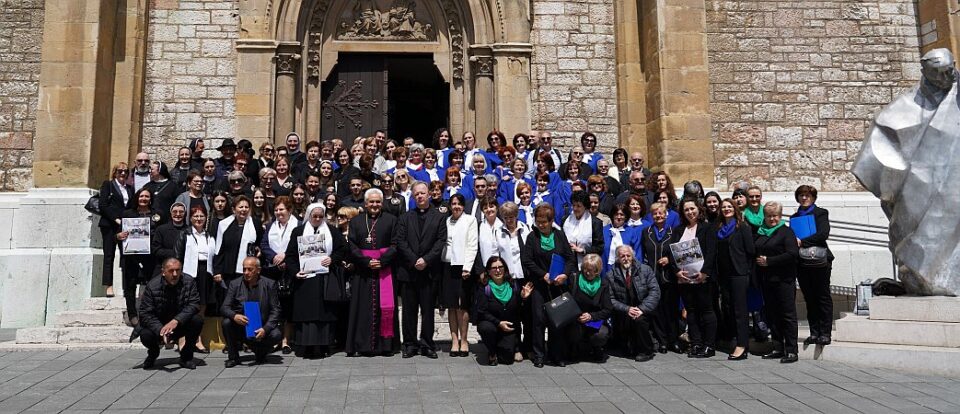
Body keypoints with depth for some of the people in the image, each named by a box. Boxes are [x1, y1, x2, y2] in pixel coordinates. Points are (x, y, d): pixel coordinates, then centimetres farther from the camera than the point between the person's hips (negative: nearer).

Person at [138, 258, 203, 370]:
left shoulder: (188, 282, -11)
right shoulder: (152, 286, -15)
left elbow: (194, 304, -20)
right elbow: (145, 314, -19)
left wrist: (176, 321, -36)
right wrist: (160, 330, -35)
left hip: (180, 324, 1)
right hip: (158, 326, -1)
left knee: (197, 320, -27)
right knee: (145, 335, -31)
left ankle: (186, 356, -6)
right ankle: (153, 353, 9)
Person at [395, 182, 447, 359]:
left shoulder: (439, 217, 7)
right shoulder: (405, 218, 11)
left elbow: (441, 241, -2)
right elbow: (400, 241, 2)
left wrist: (426, 260, -12)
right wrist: (414, 260, -10)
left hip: (430, 270, -1)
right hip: (408, 270, 2)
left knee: (428, 309, 3)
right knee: (409, 310, 5)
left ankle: (427, 344, 11)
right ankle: (410, 344, 14)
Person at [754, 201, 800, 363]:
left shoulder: (786, 232, -4)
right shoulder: (760, 232, 14)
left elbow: (793, 254, -15)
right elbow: (754, 252, 22)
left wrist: (768, 261, -14)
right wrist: (758, 261, 3)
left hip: (784, 280, -6)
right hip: (766, 280, 6)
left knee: (788, 315, -3)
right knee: (772, 315, 9)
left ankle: (791, 351, 1)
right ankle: (778, 348, 18)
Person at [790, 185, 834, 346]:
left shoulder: (821, 213, 2)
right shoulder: (794, 217, 17)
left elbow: (823, 234, -12)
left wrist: (802, 242, -15)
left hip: (819, 261, -5)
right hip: (802, 263, 5)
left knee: (823, 297, -1)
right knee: (810, 299, 7)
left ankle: (825, 333, 1)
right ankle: (814, 333, 12)